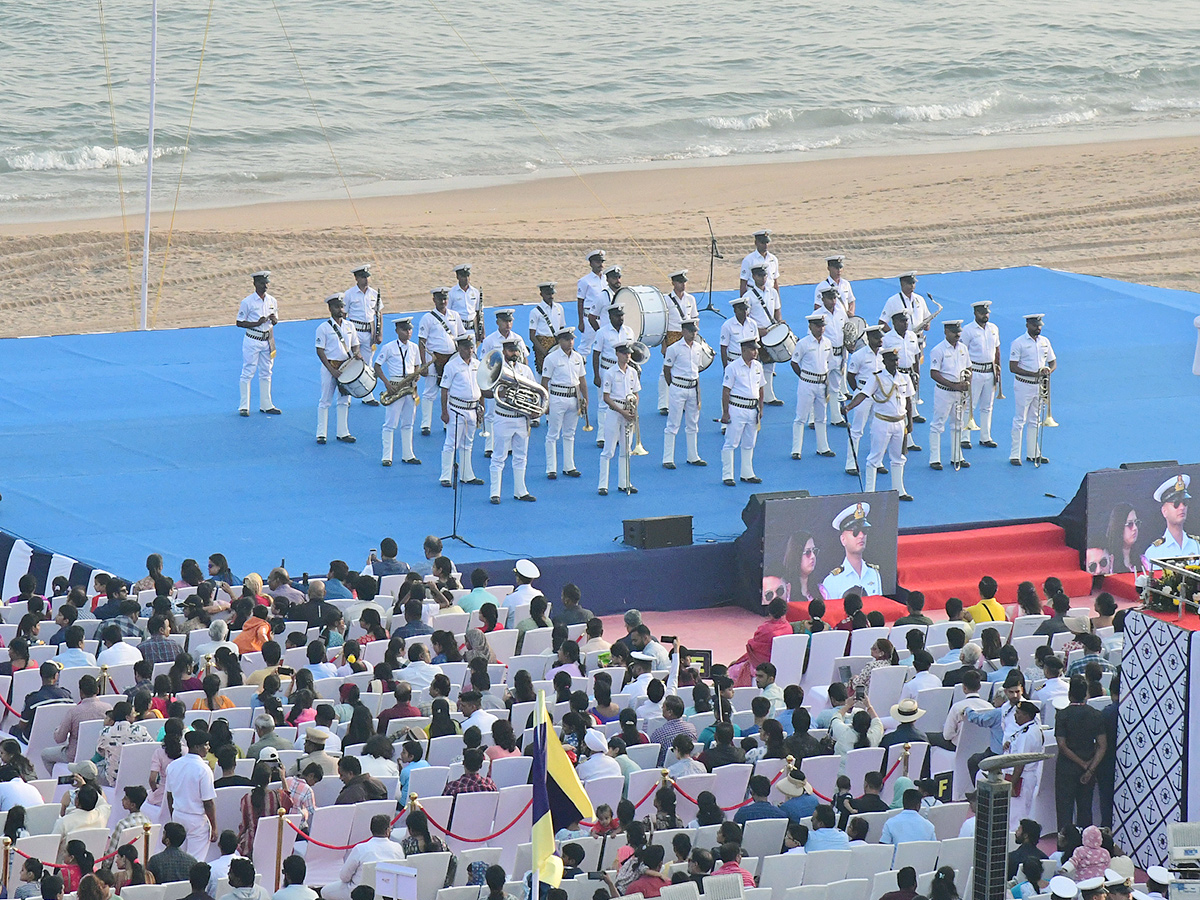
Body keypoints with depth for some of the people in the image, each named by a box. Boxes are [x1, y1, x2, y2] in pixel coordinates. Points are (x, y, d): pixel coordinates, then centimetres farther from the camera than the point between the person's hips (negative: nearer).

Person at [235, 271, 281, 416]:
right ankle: (244, 406, 1)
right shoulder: (247, 302, -9)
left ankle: (265, 405, 19)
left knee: (266, 373, 11)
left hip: (267, 340, 6)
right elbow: (239, 323, -8)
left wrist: (274, 320, -8)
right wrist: (257, 323, -20)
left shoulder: (272, 301, 8)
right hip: (252, 340, -6)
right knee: (248, 373, -4)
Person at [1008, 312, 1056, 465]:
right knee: (1020, 420, -2)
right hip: (1024, 385, -6)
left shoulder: (1045, 342, 7)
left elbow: (1053, 362, 13)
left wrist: (1048, 370, -11)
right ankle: (1015, 454, 4)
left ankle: (1033, 453, 20)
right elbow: (1013, 367, -16)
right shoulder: (1018, 343, -11)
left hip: (1040, 385, 6)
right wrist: (1034, 374, -24)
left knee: (1035, 421, 13)